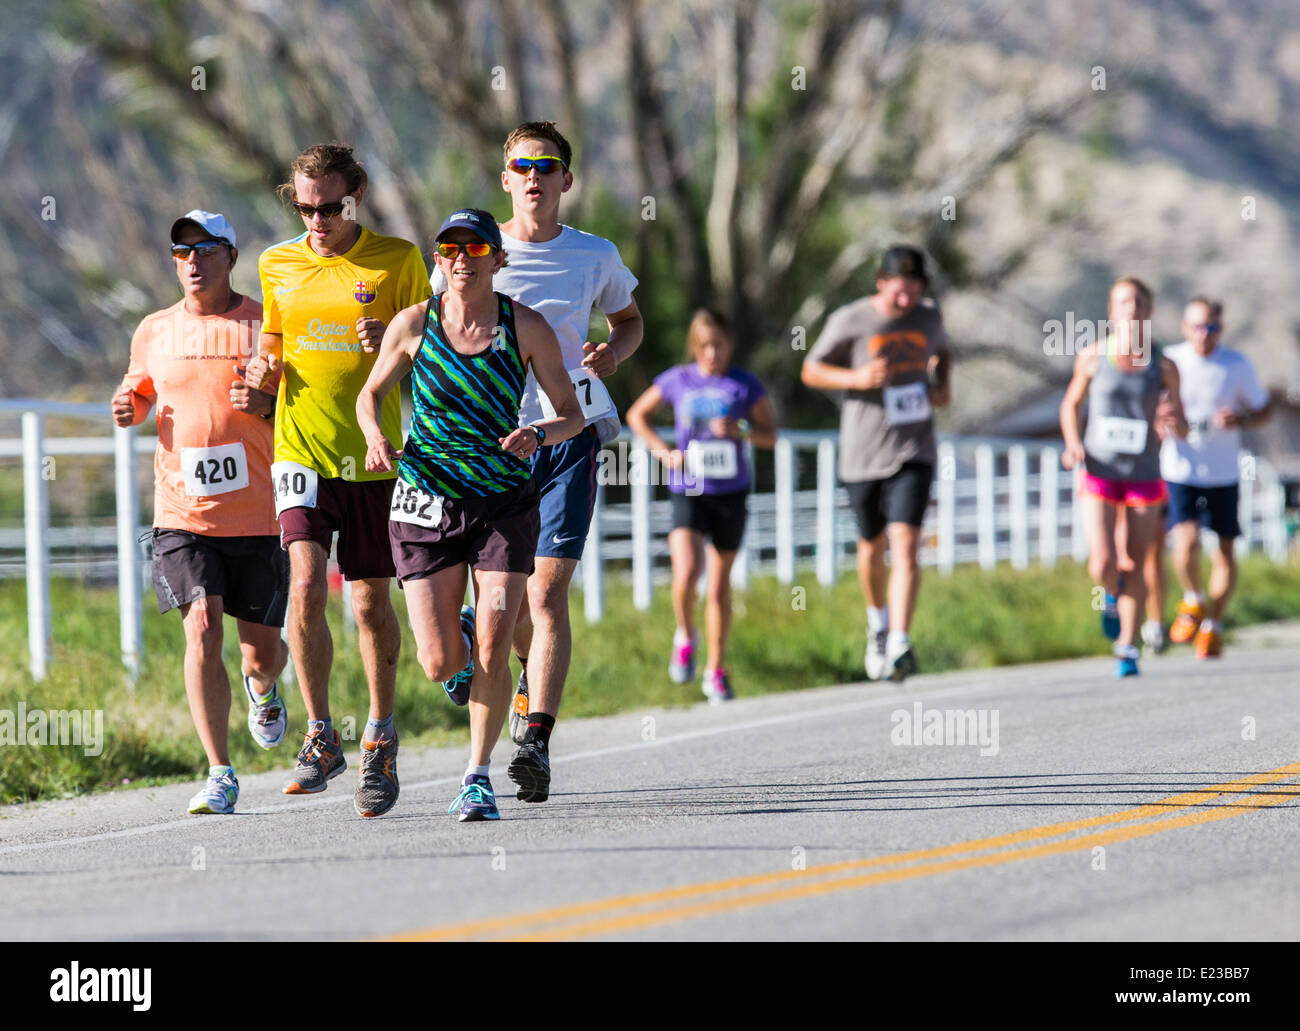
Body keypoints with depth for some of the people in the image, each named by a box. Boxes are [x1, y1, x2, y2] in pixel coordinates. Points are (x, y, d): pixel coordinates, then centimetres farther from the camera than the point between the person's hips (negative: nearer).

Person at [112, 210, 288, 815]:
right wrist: (129, 408, 3)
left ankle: (262, 689, 47)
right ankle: (220, 776, -13)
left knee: (261, 651, 7)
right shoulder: (154, 331, 7)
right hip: (182, 515, 1)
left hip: (258, 516, -1)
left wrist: (268, 405, -16)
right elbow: (140, 386, 26)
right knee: (202, 627, -18)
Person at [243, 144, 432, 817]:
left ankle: (380, 740, 21)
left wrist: (393, 346, -17)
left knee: (371, 602, 4)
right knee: (306, 585, -14)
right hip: (300, 453, 1)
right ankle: (321, 738, -1)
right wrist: (263, 367, 1)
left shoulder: (399, 260, 0)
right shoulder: (278, 265, 8)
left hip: (373, 457, -1)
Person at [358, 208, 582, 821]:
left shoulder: (526, 328, -3)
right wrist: (376, 437, -10)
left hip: (507, 504, 0)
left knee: (492, 651, -10)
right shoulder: (414, 324, -2)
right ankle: (459, 640, 33)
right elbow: (370, 395, 11)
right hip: (426, 501, 0)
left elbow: (572, 413, 3)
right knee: (441, 664, -5)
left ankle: (478, 777, 7)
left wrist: (540, 434, -19)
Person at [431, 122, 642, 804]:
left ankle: (536, 742, -19)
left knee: (546, 593, -15)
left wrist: (614, 353, 2)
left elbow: (629, 318, 24)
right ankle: (533, 673, 47)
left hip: (569, 433, -1)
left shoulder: (595, 257, 6)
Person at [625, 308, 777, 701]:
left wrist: (740, 429, -15)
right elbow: (637, 414, 15)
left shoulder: (745, 385, -1)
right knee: (686, 572, -21)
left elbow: (770, 435, 5)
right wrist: (662, 450, 0)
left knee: (720, 584, 8)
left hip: (731, 492, 1)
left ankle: (716, 670, 22)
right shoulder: (677, 380, 1)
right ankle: (685, 637, 9)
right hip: (688, 492, -1)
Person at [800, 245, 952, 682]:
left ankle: (899, 645, -24)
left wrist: (942, 384, 6)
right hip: (863, 456, -1)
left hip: (914, 453, 1)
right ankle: (878, 620, 42)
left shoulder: (928, 316, 4)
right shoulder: (849, 321, -7)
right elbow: (811, 371, 1)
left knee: (906, 543, -16)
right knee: (872, 546, 13)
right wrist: (857, 378, -16)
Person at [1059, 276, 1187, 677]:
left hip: (1144, 475, 1)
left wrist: (1174, 423, -20)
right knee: (1102, 564, -12)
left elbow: (1182, 428, 4)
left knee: (1135, 565, 4)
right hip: (1100, 473, -1)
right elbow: (1071, 403, 13)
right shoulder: (1093, 358, -3)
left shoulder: (1163, 366, -3)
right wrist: (1073, 444, -4)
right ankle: (1111, 593, 24)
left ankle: (1127, 649, 18)